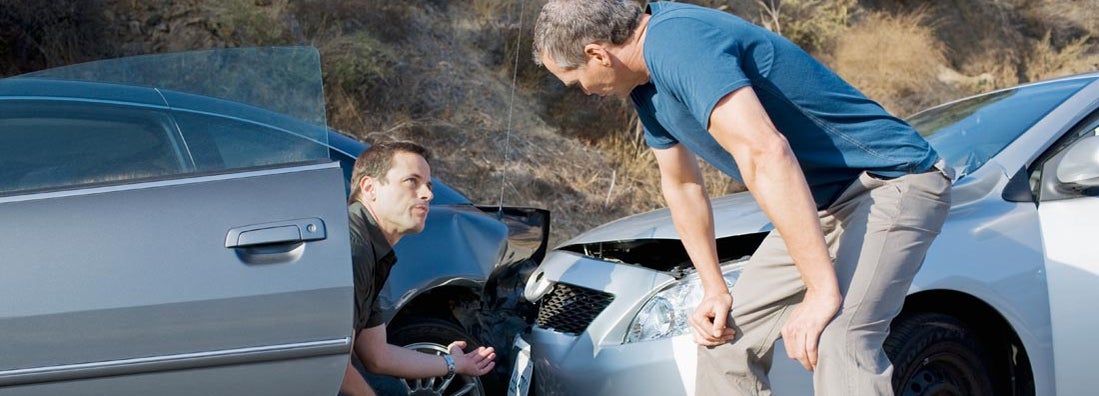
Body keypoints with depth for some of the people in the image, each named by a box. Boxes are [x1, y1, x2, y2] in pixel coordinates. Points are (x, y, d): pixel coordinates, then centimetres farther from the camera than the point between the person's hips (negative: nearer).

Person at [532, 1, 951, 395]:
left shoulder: (675, 41, -24)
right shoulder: (646, 87, 8)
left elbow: (765, 154, -33)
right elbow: (682, 187, 22)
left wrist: (823, 291, -33)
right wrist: (714, 289, 17)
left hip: (893, 181, -10)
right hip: (823, 201, 10)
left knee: (834, 346, -29)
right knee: (726, 336, 10)